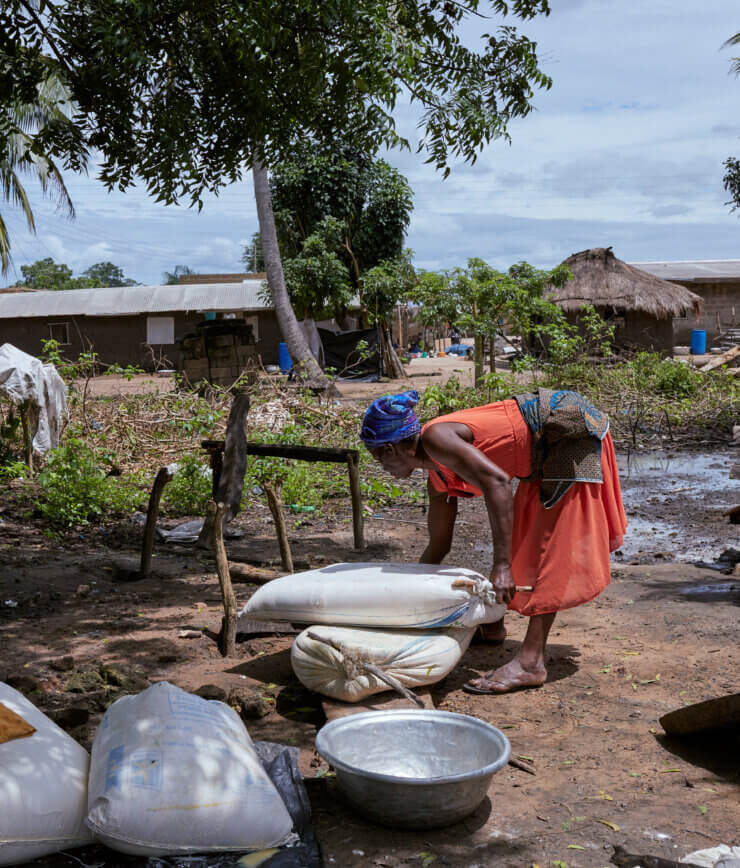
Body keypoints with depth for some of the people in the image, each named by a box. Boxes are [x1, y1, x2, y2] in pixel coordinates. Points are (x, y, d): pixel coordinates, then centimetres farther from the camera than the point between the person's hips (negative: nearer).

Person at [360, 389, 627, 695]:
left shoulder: (435, 437, -21)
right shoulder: (438, 477, 8)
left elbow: (496, 481, -34)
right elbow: (438, 545, 19)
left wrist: (502, 565, -35)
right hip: (548, 451, 10)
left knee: (551, 542, -12)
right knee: (523, 533, 20)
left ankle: (530, 661, -13)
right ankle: (492, 624, 36)